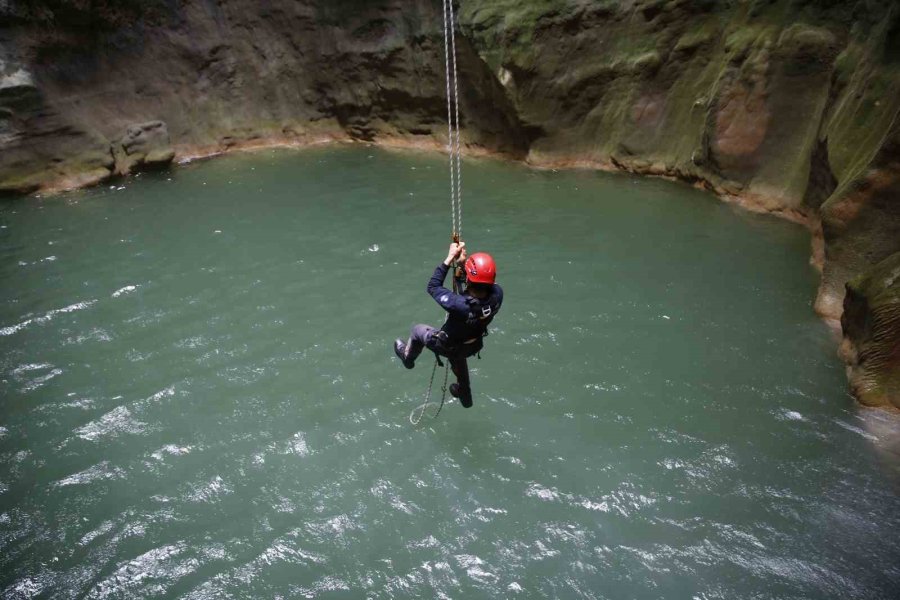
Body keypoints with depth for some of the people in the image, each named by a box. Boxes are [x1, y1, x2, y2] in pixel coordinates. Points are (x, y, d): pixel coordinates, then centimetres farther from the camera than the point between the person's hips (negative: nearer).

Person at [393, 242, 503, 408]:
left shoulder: (460, 304, -46)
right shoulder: (497, 294, -32)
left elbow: (433, 287, -28)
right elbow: (480, 285, -8)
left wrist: (449, 259, -25)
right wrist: (463, 262, -17)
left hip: (447, 347, -4)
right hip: (473, 346, 5)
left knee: (418, 330, 26)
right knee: (458, 358, 41)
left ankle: (407, 357, 59)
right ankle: (464, 395, 66)